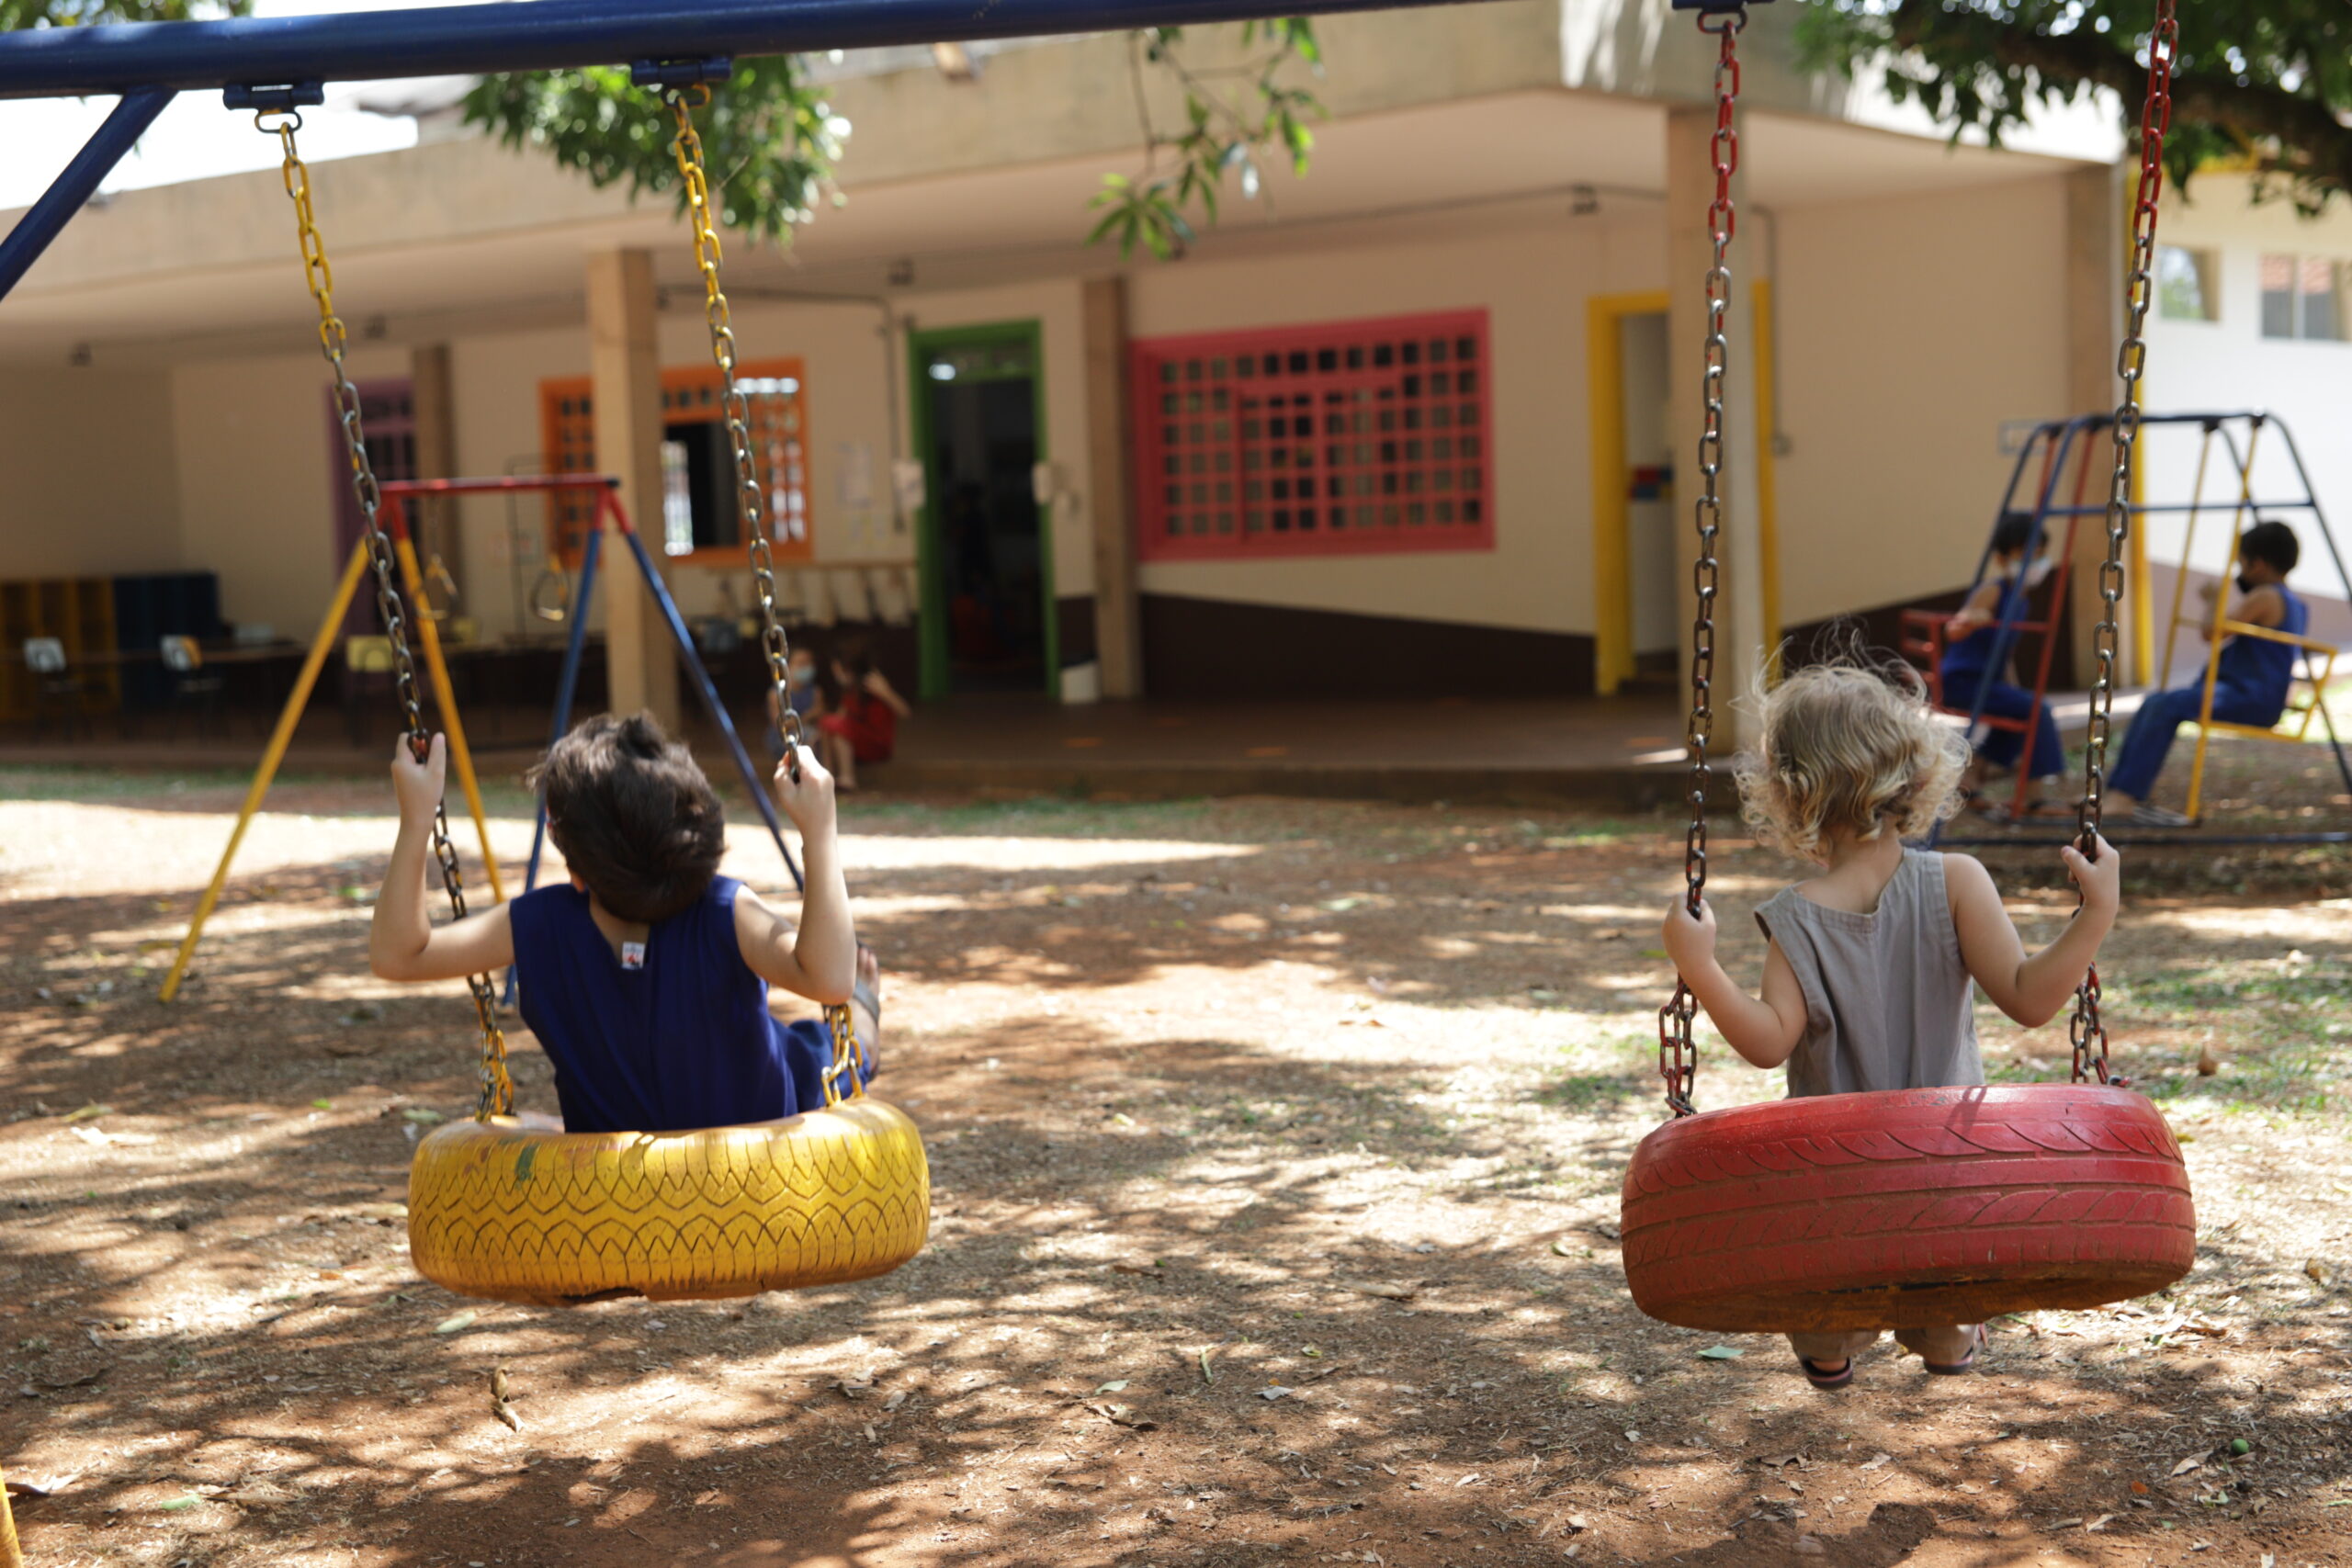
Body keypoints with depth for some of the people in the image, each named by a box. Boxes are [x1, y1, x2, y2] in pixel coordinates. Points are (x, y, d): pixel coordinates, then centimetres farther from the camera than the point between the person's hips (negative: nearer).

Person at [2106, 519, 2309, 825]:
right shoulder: (2297, 606, 19)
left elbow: (2211, 631, -20)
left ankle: (2125, 797, -29)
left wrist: (2215, 600, 0)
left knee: (2168, 705, -23)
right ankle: (2117, 792, -3)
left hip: (2253, 700, -10)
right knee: (2155, 702, 4)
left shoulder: (2265, 598, -12)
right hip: (2254, 700, 10)